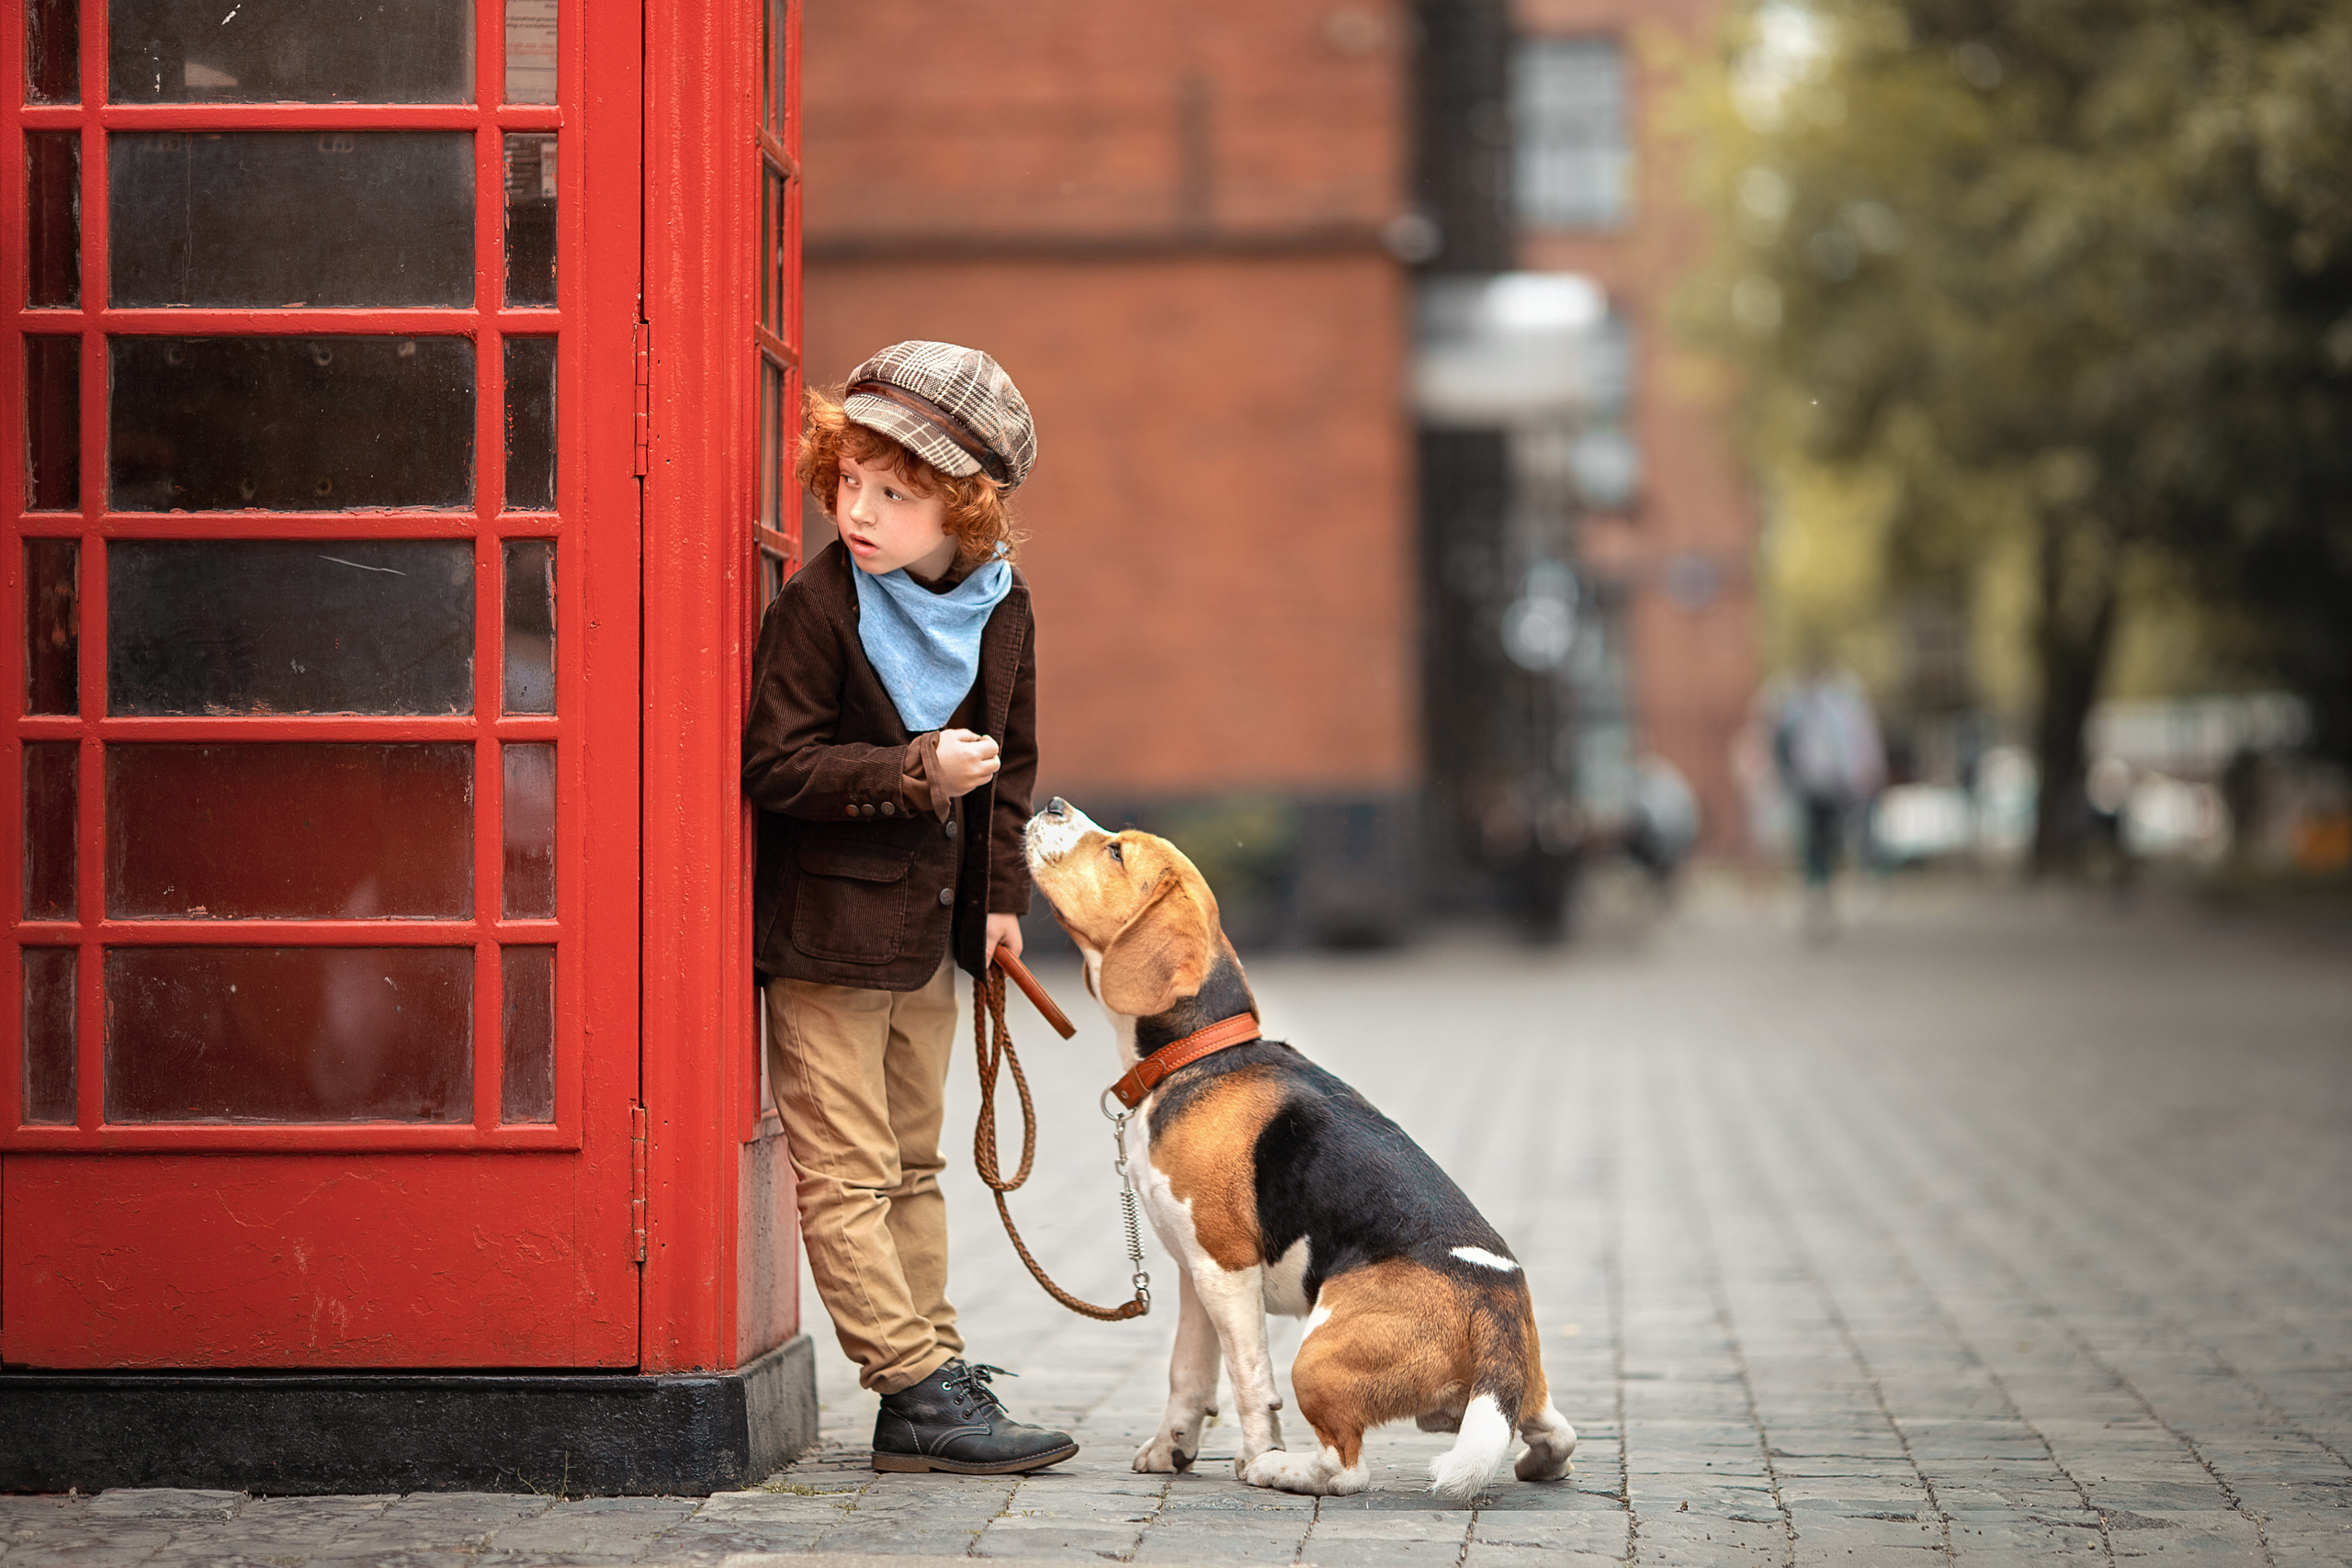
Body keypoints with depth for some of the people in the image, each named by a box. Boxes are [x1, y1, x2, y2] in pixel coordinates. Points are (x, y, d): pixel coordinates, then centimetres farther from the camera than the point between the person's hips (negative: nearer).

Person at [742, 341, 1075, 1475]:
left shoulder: (1000, 607, 3)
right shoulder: (819, 606, -15)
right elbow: (774, 763, -17)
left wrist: (999, 895, 13)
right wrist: (916, 773, -24)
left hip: (928, 933, 7)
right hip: (825, 931, -7)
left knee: (913, 1166, 13)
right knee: (849, 1176, -5)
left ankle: (929, 1387, 17)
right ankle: (922, 1391, -3)